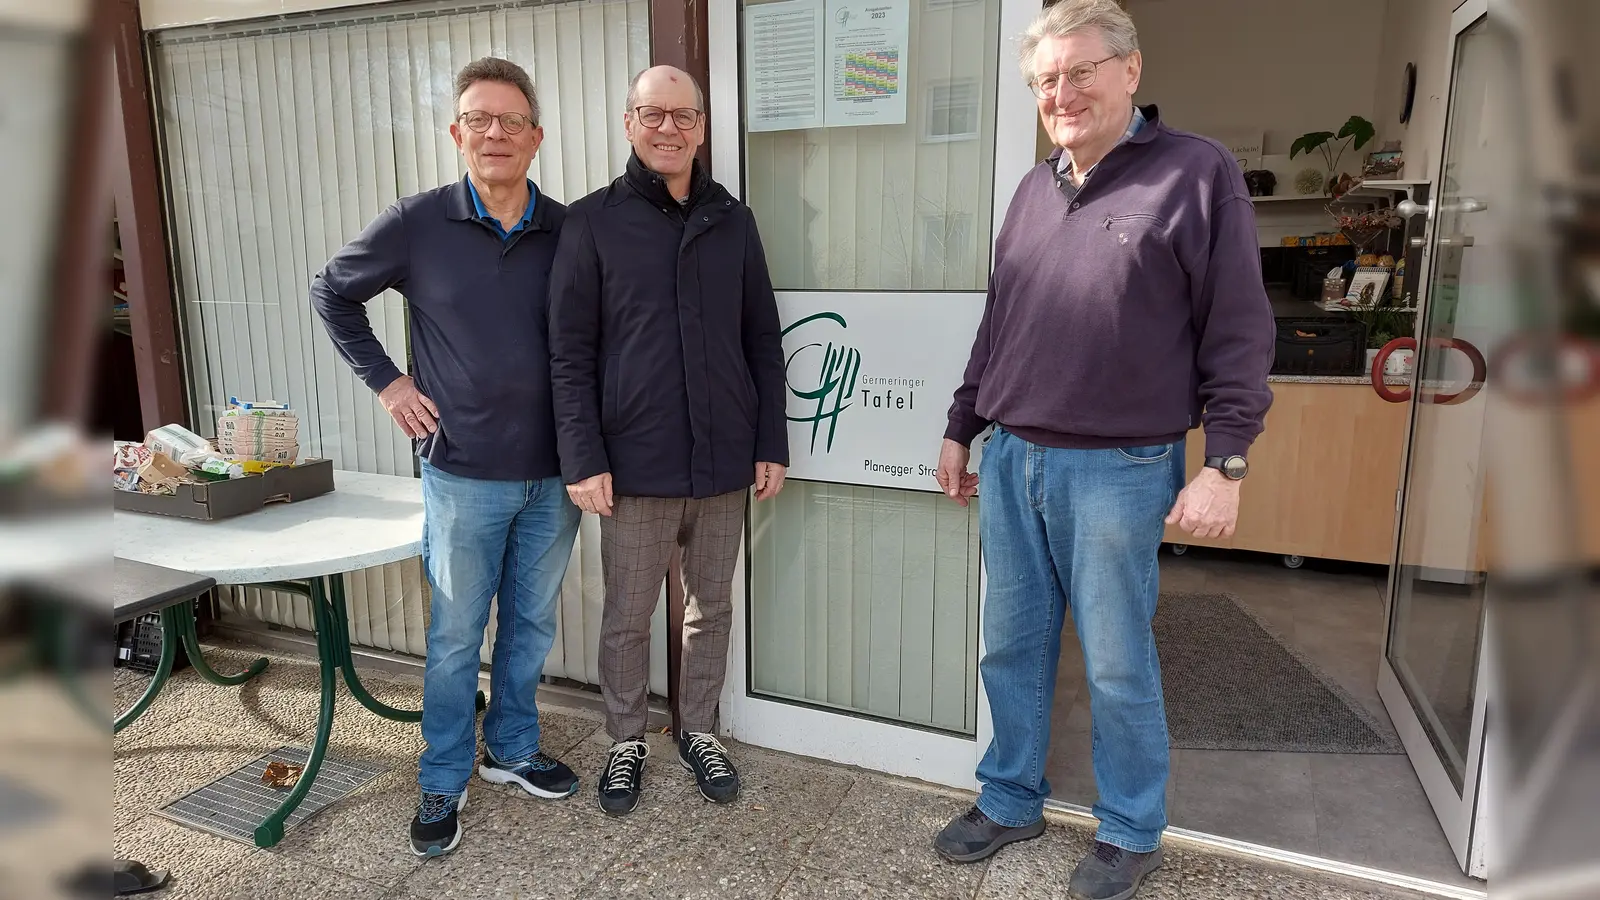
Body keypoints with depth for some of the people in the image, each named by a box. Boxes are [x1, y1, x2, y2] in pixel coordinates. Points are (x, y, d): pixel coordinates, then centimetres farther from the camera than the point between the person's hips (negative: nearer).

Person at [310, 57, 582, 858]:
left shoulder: (569, 231, -1)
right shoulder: (417, 224, -6)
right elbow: (332, 293, 8)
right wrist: (385, 380, 0)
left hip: (554, 475, 2)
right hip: (463, 474, -2)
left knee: (532, 627, 16)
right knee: (455, 635, 10)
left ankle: (511, 750, 37)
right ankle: (442, 784, 28)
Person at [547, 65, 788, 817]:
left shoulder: (733, 220, 7)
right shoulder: (593, 221, -2)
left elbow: (763, 342, 9)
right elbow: (569, 352, -4)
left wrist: (772, 443, 5)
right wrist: (583, 458, -11)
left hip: (724, 462, 3)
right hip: (635, 465, -2)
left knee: (711, 609, 15)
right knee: (626, 618, 11)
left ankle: (698, 731, 35)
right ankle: (626, 740, 32)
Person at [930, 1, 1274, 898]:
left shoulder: (1199, 172, -4)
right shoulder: (1035, 187, 13)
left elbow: (1240, 332, -7)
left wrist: (1225, 462, -12)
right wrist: (962, 429, 17)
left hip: (1119, 471, -5)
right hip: (1010, 461, 6)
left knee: (1119, 666, 7)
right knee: (1012, 649, 14)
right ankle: (1011, 801, 33)